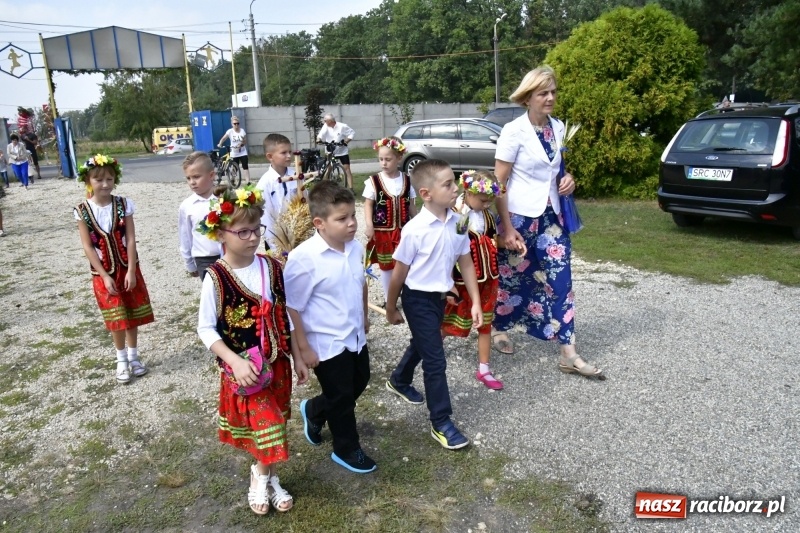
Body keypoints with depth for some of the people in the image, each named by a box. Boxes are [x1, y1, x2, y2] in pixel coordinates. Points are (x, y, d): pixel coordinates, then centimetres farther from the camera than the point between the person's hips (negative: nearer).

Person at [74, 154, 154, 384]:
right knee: (117, 319, 5)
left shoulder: (123, 204, -6)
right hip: (103, 273, -1)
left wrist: (131, 271, -13)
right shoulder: (83, 210, -8)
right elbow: (88, 247, -9)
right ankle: (121, 359, 23)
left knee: (132, 314, 11)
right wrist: (105, 276, -13)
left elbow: (131, 239, -8)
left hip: (128, 269, 1)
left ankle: (133, 355, 28)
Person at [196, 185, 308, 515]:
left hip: (277, 364, 4)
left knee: (273, 426, 15)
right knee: (265, 427, 2)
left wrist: (297, 358, 6)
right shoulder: (216, 278, -17)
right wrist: (235, 361, -22)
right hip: (244, 370, -4)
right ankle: (262, 476, 31)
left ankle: (266, 476, 39)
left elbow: (285, 316, 5)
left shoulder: (271, 268, -4)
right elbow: (206, 329, -11)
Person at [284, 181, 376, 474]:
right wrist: (304, 348, -17)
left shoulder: (356, 247, -6)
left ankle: (313, 411, 50)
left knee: (359, 383, 25)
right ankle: (347, 450, 37)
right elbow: (292, 308, -20)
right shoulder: (303, 258, -26)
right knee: (341, 397, 11)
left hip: (355, 336, 7)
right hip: (326, 343, -7)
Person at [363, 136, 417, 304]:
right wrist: (369, 225, -18)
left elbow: (411, 205, 9)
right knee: (386, 266, 10)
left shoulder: (407, 181, 1)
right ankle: (388, 299, 24)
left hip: (403, 229, 2)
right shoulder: (373, 181, -8)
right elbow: (368, 204, -6)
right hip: (382, 231, -2)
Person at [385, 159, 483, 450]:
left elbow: (466, 263, 2)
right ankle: (441, 423, 11)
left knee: (421, 345, 27)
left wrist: (476, 302, 1)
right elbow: (399, 272, -13)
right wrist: (391, 309, -4)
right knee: (435, 360, -3)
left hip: (439, 296, 7)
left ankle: (398, 381, 55)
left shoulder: (457, 223, -7)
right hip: (418, 298, -7)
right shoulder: (415, 229, -24)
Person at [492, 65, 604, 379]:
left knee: (559, 280, 2)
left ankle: (568, 354, 7)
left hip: (550, 214, 5)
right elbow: (499, 182, -13)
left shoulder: (558, 128, 6)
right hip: (519, 215, -5)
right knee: (512, 277, 10)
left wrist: (566, 179, -2)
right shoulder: (514, 131, -13)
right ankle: (500, 328, 37)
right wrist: (507, 227, -16)